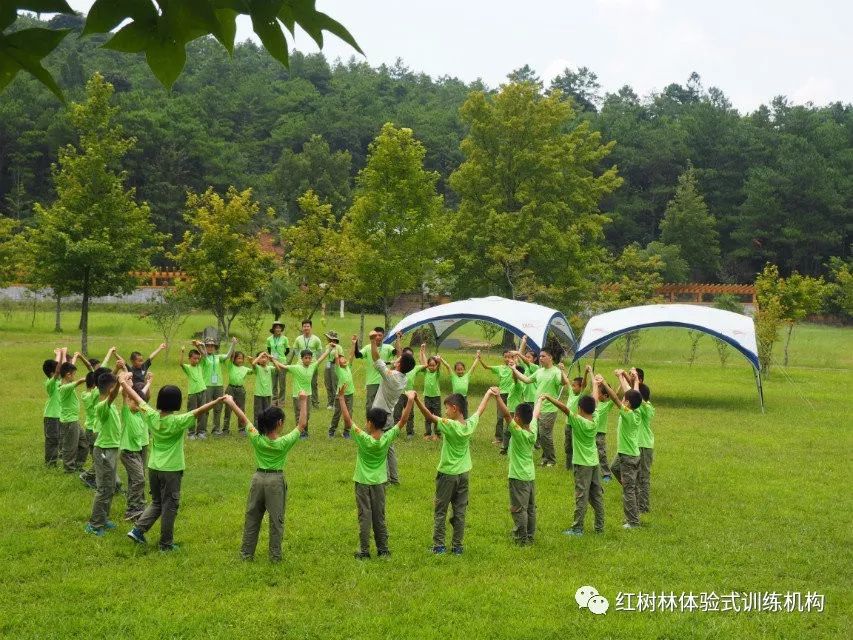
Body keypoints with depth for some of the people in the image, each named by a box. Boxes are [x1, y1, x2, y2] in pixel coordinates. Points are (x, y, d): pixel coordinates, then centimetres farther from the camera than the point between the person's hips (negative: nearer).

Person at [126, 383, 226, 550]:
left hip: (153, 468, 5)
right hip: (171, 470, -5)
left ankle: (138, 529, 13)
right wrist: (218, 401, -36)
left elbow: (138, 399, 6)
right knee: (169, 506, 7)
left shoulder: (152, 417, -5)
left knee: (156, 503, 23)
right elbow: (198, 411, -29)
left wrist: (124, 383, 18)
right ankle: (166, 543, 15)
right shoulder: (178, 421, -18)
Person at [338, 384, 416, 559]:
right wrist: (410, 400, -7)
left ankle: (364, 551, 5)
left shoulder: (363, 438, -20)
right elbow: (403, 420, -9)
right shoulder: (387, 438, -13)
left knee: (364, 517, 2)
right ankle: (383, 549, 17)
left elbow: (348, 421, -18)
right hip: (379, 482, 3)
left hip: (363, 482, -3)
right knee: (379, 517, 12)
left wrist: (341, 399, -14)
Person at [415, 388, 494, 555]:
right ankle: (457, 546, 15)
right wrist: (489, 394, 29)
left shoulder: (449, 425, -21)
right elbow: (480, 410, 13)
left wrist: (416, 399, -35)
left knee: (441, 511, 7)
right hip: (463, 474, 5)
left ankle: (439, 545, 10)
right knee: (460, 512, 11)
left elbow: (429, 416, -29)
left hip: (447, 474, -5)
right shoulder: (470, 425, -4)